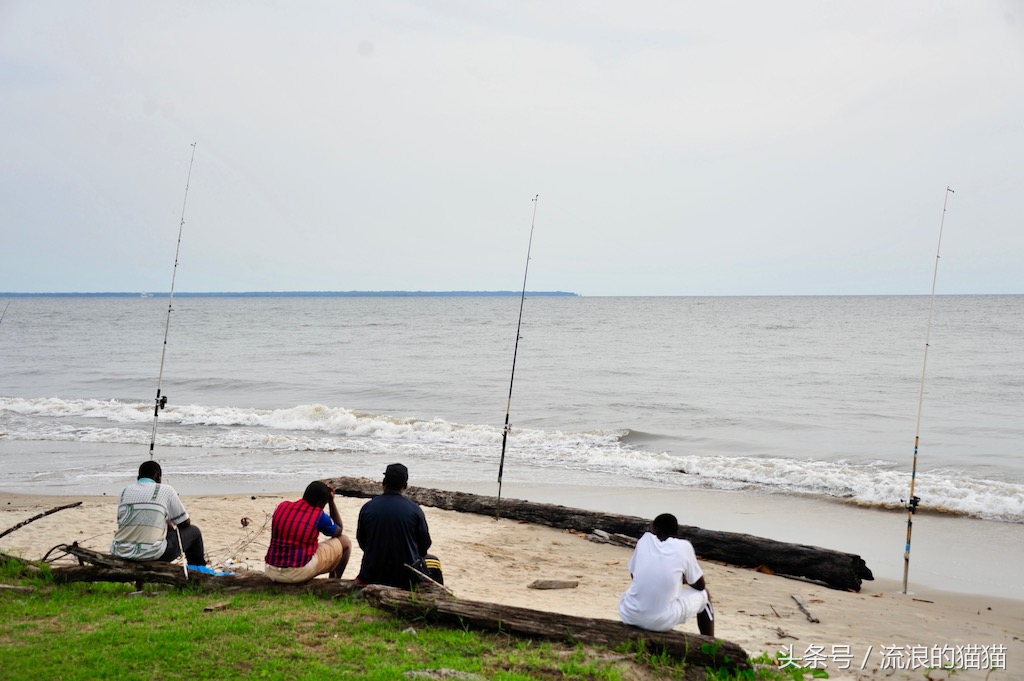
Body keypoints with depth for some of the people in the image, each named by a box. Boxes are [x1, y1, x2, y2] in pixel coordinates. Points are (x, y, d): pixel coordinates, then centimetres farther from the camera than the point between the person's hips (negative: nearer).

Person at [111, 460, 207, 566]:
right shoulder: (166, 490, 1)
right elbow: (185, 522, 8)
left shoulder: (125, 491, 12)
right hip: (153, 554, -5)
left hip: (121, 553, 5)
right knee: (193, 531, 18)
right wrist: (169, 524, 31)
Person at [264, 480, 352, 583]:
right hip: (299, 573, -6)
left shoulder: (282, 506, 5)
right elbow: (339, 531, 15)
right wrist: (331, 502, 14)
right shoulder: (319, 516, -7)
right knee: (345, 542, 11)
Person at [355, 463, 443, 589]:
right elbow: (425, 544, -1)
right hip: (406, 577, -2)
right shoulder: (414, 509, -10)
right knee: (433, 561, 28)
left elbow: (361, 541, 7)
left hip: (373, 576, 2)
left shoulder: (367, 508, -5)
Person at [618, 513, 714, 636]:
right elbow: (700, 585, 9)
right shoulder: (684, 546, -2)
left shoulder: (645, 539, 5)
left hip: (629, 616, 3)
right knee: (703, 595, 23)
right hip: (663, 622, -3)